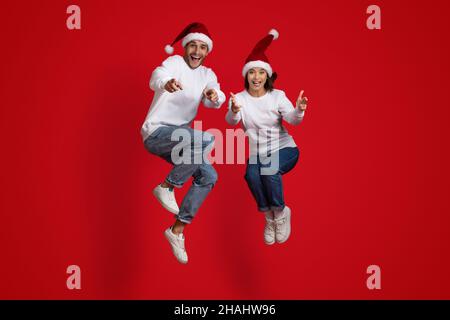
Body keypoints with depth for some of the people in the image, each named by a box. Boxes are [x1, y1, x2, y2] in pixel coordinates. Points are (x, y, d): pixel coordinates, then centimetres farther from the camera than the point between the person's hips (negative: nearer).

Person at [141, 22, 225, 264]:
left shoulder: (207, 74, 9)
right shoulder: (175, 62, -9)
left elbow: (214, 100, -13)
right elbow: (157, 75, -33)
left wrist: (214, 96, -39)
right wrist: (166, 83, -59)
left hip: (177, 139, 8)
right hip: (156, 133, -8)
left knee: (209, 176, -4)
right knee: (206, 139, -30)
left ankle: (177, 231, 6)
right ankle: (167, 187, -13)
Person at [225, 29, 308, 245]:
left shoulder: (277, 96, -8)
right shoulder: (239, 99, -6)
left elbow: (293, 120, -22)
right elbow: (231, 121, -25)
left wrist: (299, 110, -45)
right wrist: (234, 112, -48)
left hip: (282, 148, -1)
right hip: (257, 152, 2)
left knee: (269, 170, -33)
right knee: (252, 175, -30)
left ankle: (280, 213, -7)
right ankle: (269, 216, -5)